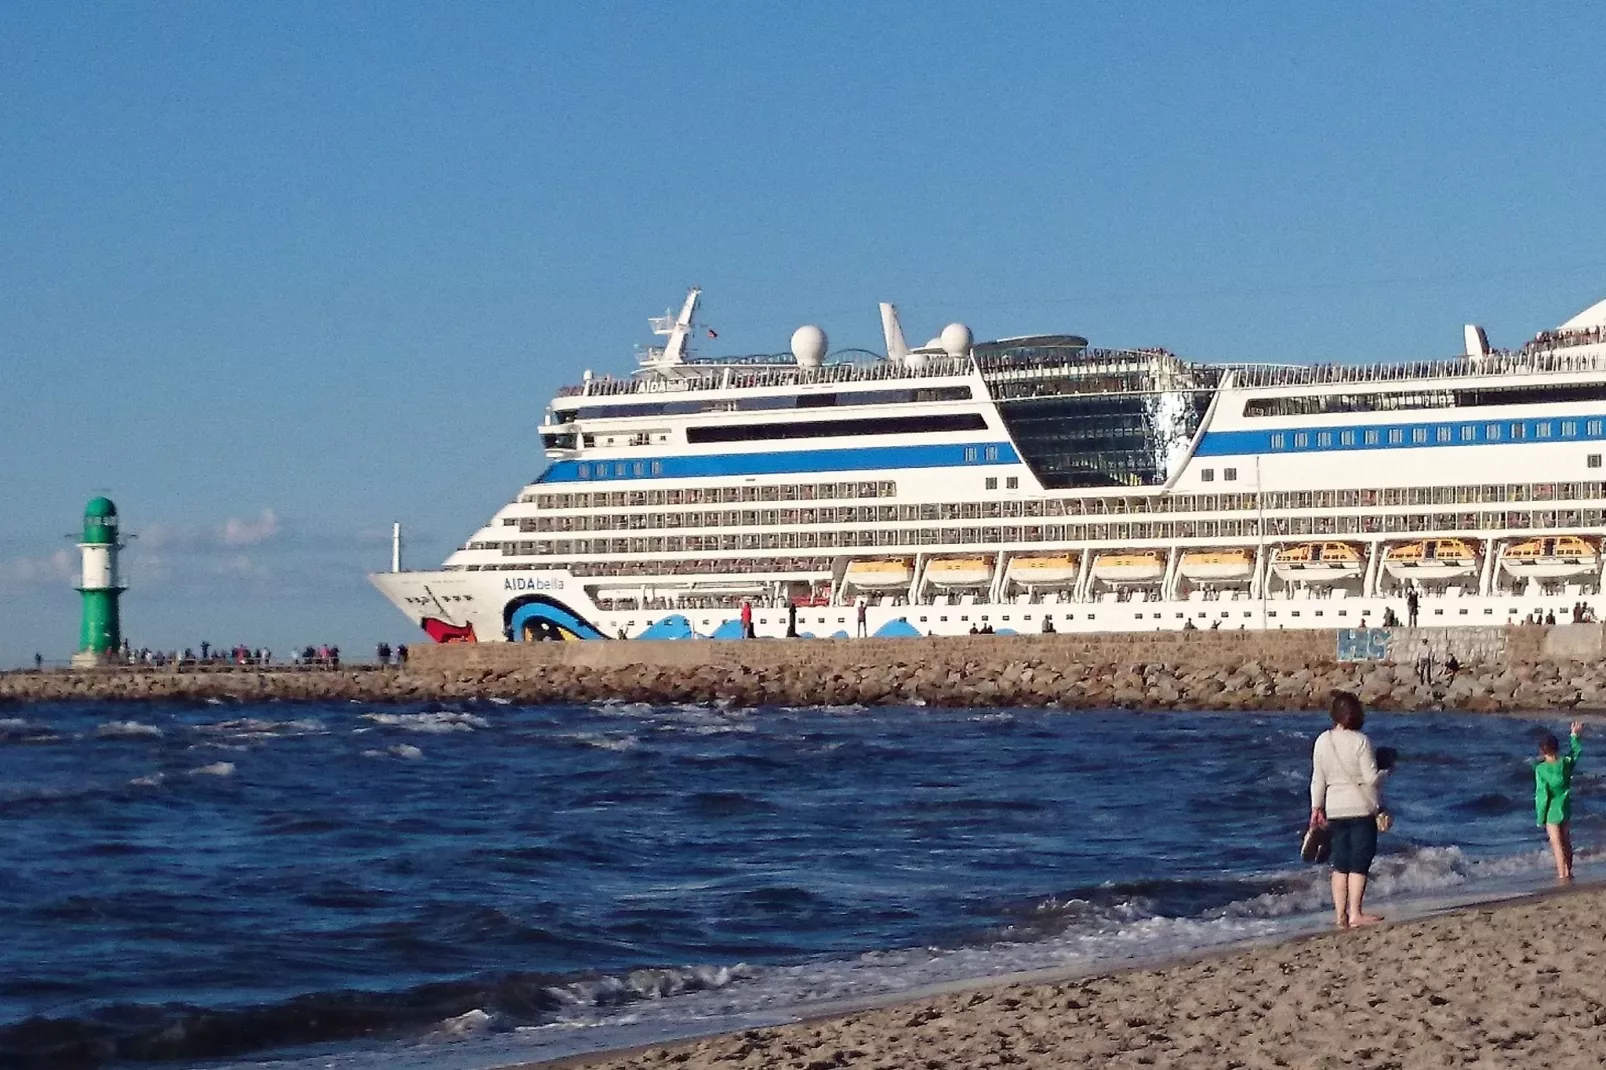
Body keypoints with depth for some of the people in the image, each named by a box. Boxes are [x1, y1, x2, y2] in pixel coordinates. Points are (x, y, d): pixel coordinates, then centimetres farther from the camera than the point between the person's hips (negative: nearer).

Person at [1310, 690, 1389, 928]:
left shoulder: (1322, 741, 1)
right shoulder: (1360, 741, -14)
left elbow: (1318, 779, 6)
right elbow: (1371, 778, -13)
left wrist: (1316, 807, 15)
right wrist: (1386, 772, 7)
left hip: (1335, 810, 5)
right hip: (1361, 808, -5)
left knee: (1341, 863, 12)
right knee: (1359, 863, -1)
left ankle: (1340, 914, 11)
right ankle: (1355, 913, -4)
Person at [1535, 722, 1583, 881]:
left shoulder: (1541, 769, -19)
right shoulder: (1566, 763, -8)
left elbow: (1542, 795, -16)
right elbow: (1577, 751, 15)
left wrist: (1540, 818, -8)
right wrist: (1574, 735, 29)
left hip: (1552, 812, -5)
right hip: (1566, 809, 5)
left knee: (1557, 844, 1)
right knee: (1566, 842, 18)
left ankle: (1562, 874, 2)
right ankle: (1568, 872, 29)